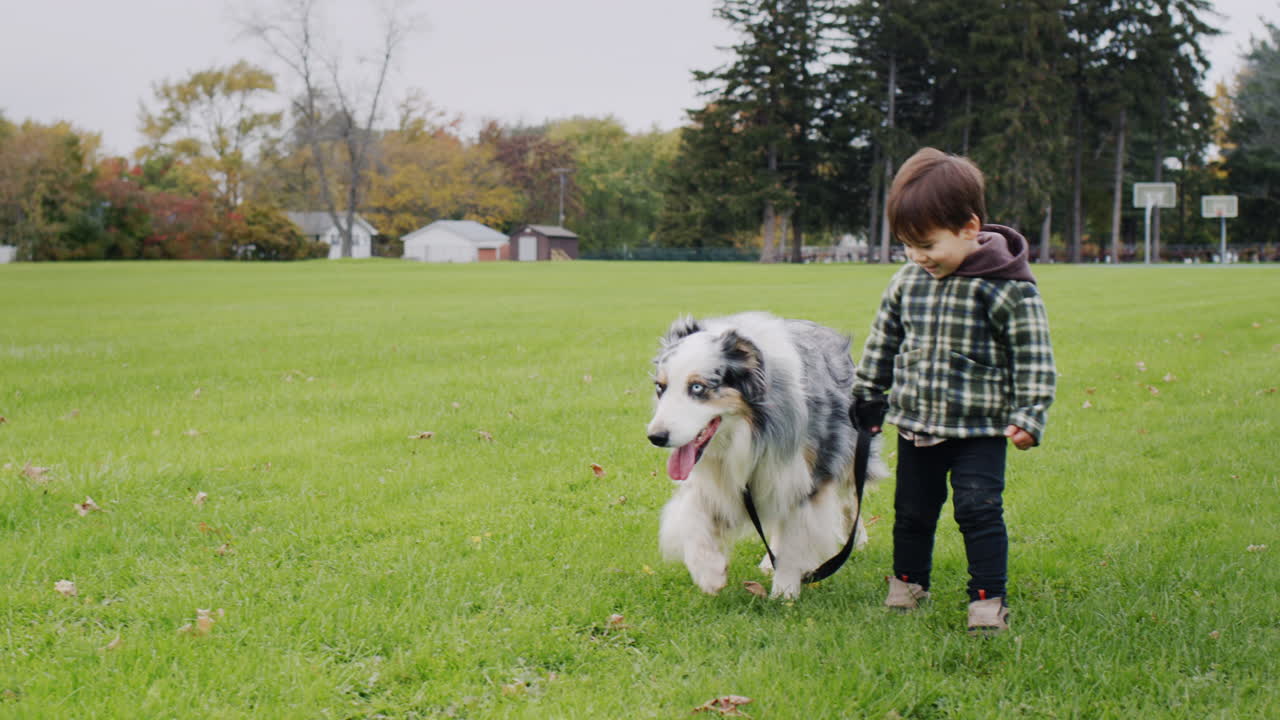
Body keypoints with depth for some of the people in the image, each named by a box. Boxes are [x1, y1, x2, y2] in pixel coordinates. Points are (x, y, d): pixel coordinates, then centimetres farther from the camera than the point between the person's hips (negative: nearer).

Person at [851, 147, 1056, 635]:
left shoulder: (1008, 289, -15)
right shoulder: (907, 282, 1)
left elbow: (1033, 357, -12)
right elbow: (883, 341, 14)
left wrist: (1028, 415, -17)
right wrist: (868, 395, 18)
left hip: (979, 429, -5)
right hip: (916, 426, 5)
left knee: (979, 510, -8)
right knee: (912, 510, 15)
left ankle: (988, 598, 3)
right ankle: (908, 582, 33)